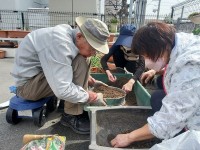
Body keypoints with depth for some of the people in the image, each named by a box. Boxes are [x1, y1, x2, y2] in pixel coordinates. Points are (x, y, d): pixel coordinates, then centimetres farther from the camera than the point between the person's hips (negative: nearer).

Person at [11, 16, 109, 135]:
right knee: (79, 62, -25)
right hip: (27, 83, -9)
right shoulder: (59, 43, -31)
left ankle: (78, 107, 4)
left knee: (83, 61, 4)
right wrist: (92, 97, -21)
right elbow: (63, 91, -36)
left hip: (43, 74, 9)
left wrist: (85, 77, 0)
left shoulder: (70, 34, -4)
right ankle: (71, 116, -14)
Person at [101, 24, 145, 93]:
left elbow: (142, 66, -47)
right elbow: (103, 59, -34)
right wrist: (108, 72, -55)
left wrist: (130, 82, -62)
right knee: (117, 52, -30)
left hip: (132, 62, -1)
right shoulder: (118, 44, -31)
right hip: (122, 60, 2)